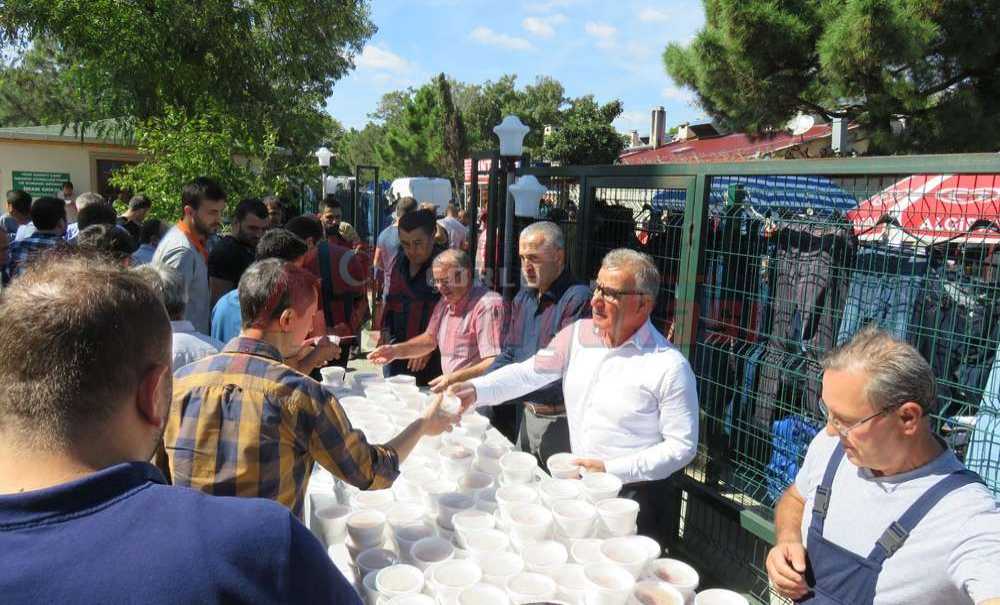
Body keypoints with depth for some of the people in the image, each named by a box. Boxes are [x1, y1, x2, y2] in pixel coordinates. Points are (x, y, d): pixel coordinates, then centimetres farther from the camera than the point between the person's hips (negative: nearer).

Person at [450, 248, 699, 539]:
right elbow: (527, 373, 2)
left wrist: (610, 469, -18)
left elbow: (683, 446, -13)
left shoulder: (670, 366, -16)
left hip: (632, 498, -4)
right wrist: (475, 390, -14)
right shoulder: (578, 334, 0)